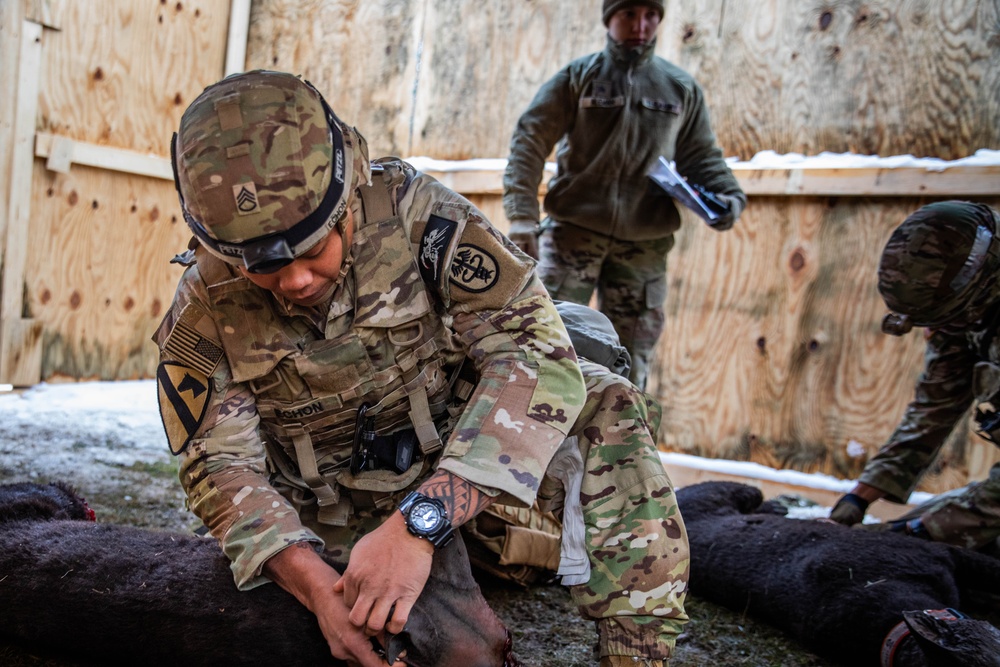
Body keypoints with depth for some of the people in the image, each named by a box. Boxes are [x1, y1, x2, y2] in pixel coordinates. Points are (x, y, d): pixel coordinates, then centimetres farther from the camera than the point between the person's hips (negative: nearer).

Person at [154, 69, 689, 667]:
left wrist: (419, 522, -38)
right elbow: (223, 468, -12)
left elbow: (536, 351, -29)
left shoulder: (413, 212, -21)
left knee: (605, 409, -24)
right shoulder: (202, 313, -13)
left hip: (459, 467, 0)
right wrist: (317, 584, -32)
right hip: (333, 526, 1)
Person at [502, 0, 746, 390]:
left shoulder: (682, 89, 14)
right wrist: (521, 219, -12)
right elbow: (529, 143, -2)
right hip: (573, 232, -2)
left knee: (629, 366, 5)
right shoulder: (578, 77, 5)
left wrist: (729, 196, -2)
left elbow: (701, 156, 19)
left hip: (644, 245, 3)